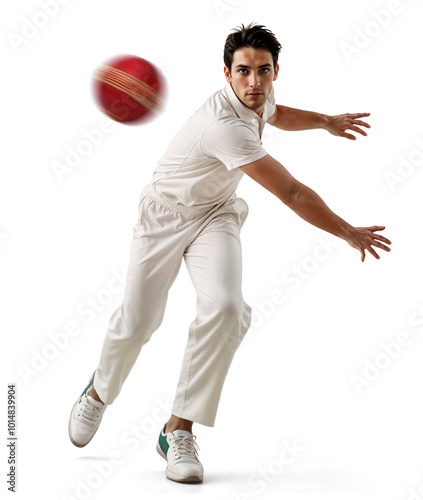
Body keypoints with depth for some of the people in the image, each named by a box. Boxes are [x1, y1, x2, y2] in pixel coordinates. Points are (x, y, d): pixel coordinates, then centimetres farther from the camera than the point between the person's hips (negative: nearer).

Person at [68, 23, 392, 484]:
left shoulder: (259, 97, -6)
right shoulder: (225, 126, -33)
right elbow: (292, 194, -32)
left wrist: (326, 121, 13)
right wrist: (349, 234, -23)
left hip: (215, 215, 6)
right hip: (165, 214, -5)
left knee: (225, 308, -22)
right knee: (136, 322, -6)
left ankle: (179, 429, -11)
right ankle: (98, 393, 31)